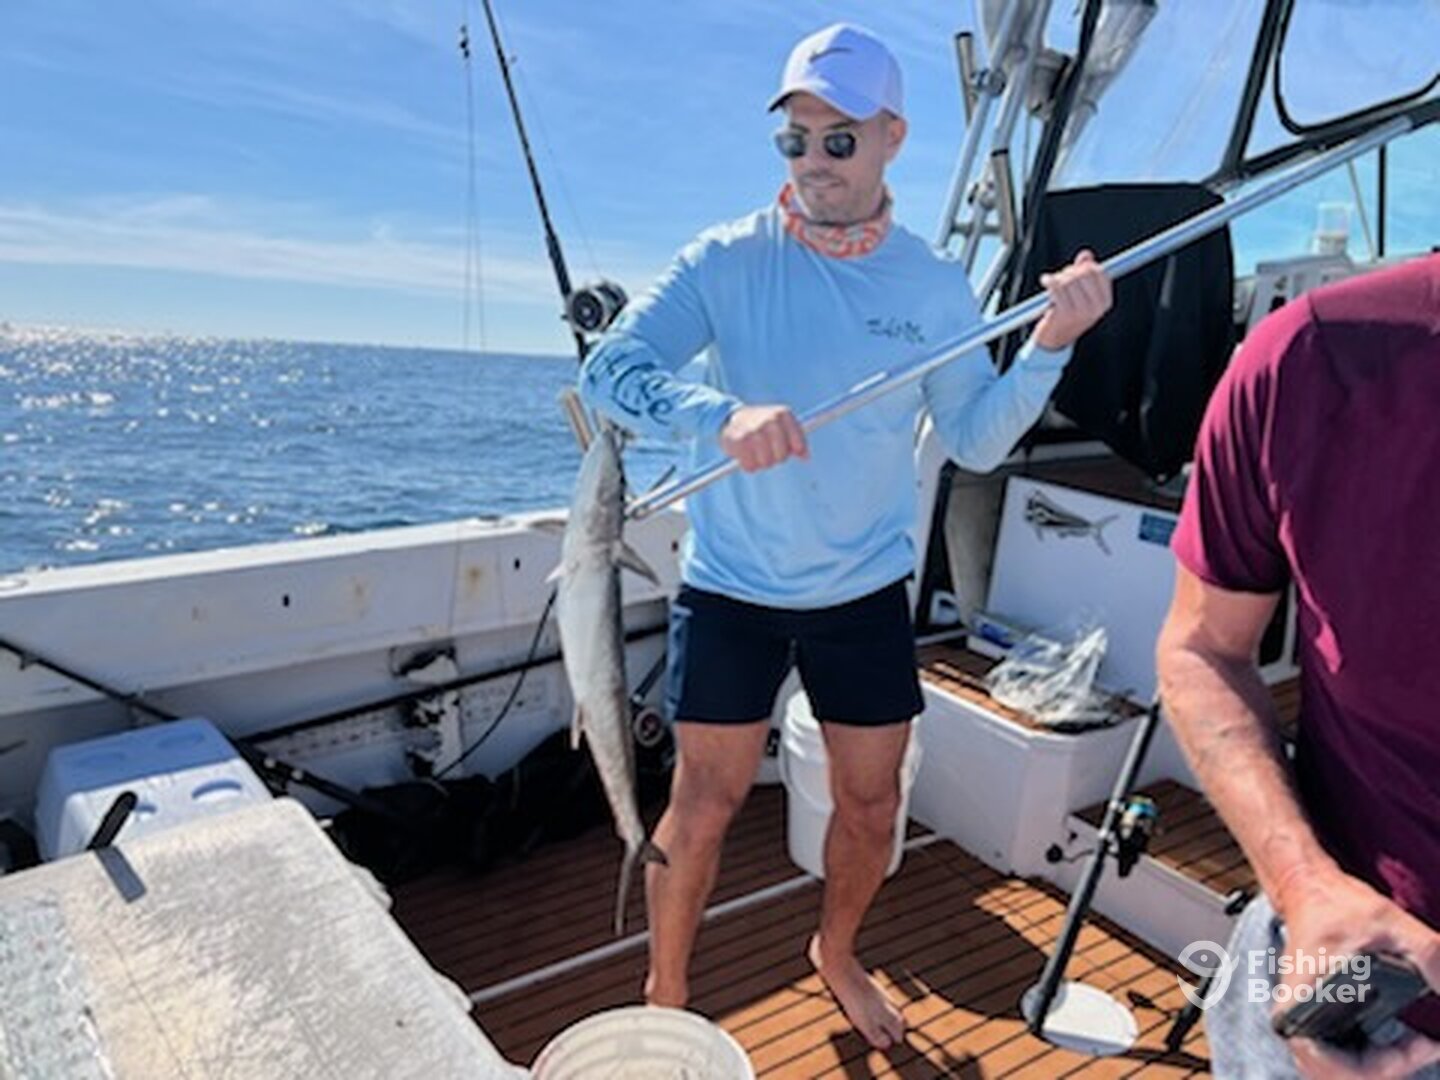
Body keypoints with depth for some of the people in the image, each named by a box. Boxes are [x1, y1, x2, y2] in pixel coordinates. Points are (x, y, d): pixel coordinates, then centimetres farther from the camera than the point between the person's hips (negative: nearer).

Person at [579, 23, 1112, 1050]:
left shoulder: (935, 285, -2)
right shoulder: (728, 259, -10)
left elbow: (977, 440, -3)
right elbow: (607, 371, -19)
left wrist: (1051, 343, -19)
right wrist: (724, 415, -37)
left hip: (866, 592, 3)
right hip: (731, 588, -2)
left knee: (872, 803, 15)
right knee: (705, 802, 5)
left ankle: (836, 954, 45)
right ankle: (665, 995, 31)